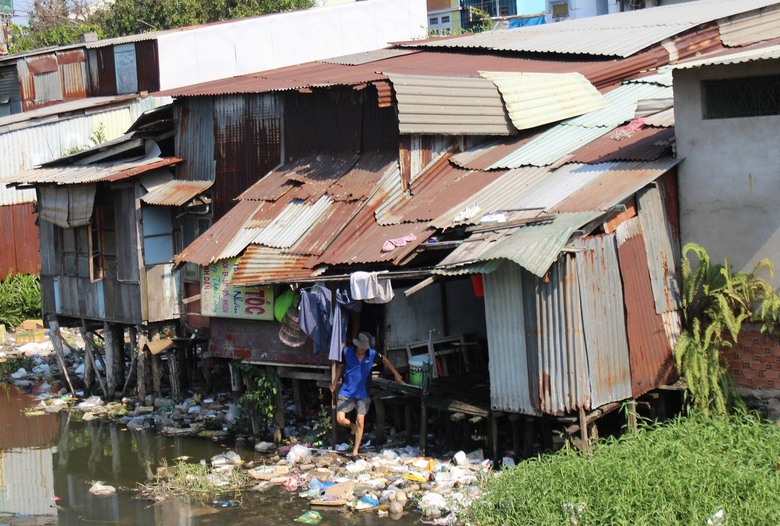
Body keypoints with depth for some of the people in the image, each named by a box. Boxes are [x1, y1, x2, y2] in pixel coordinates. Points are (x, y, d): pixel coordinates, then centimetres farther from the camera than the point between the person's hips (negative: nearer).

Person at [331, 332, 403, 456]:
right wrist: (335, 383, 12)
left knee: (360, 422, -3)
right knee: (340, 419, -9)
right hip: (346, 392, 0)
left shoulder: (372, 354, -7)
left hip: (362, 394, 0)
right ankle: (353, 427, 27)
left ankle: (355, 450, 9)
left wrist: (396, 374, 16)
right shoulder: (347, 352, -10)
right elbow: (340, 367, 8)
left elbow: (384, 360, 13)